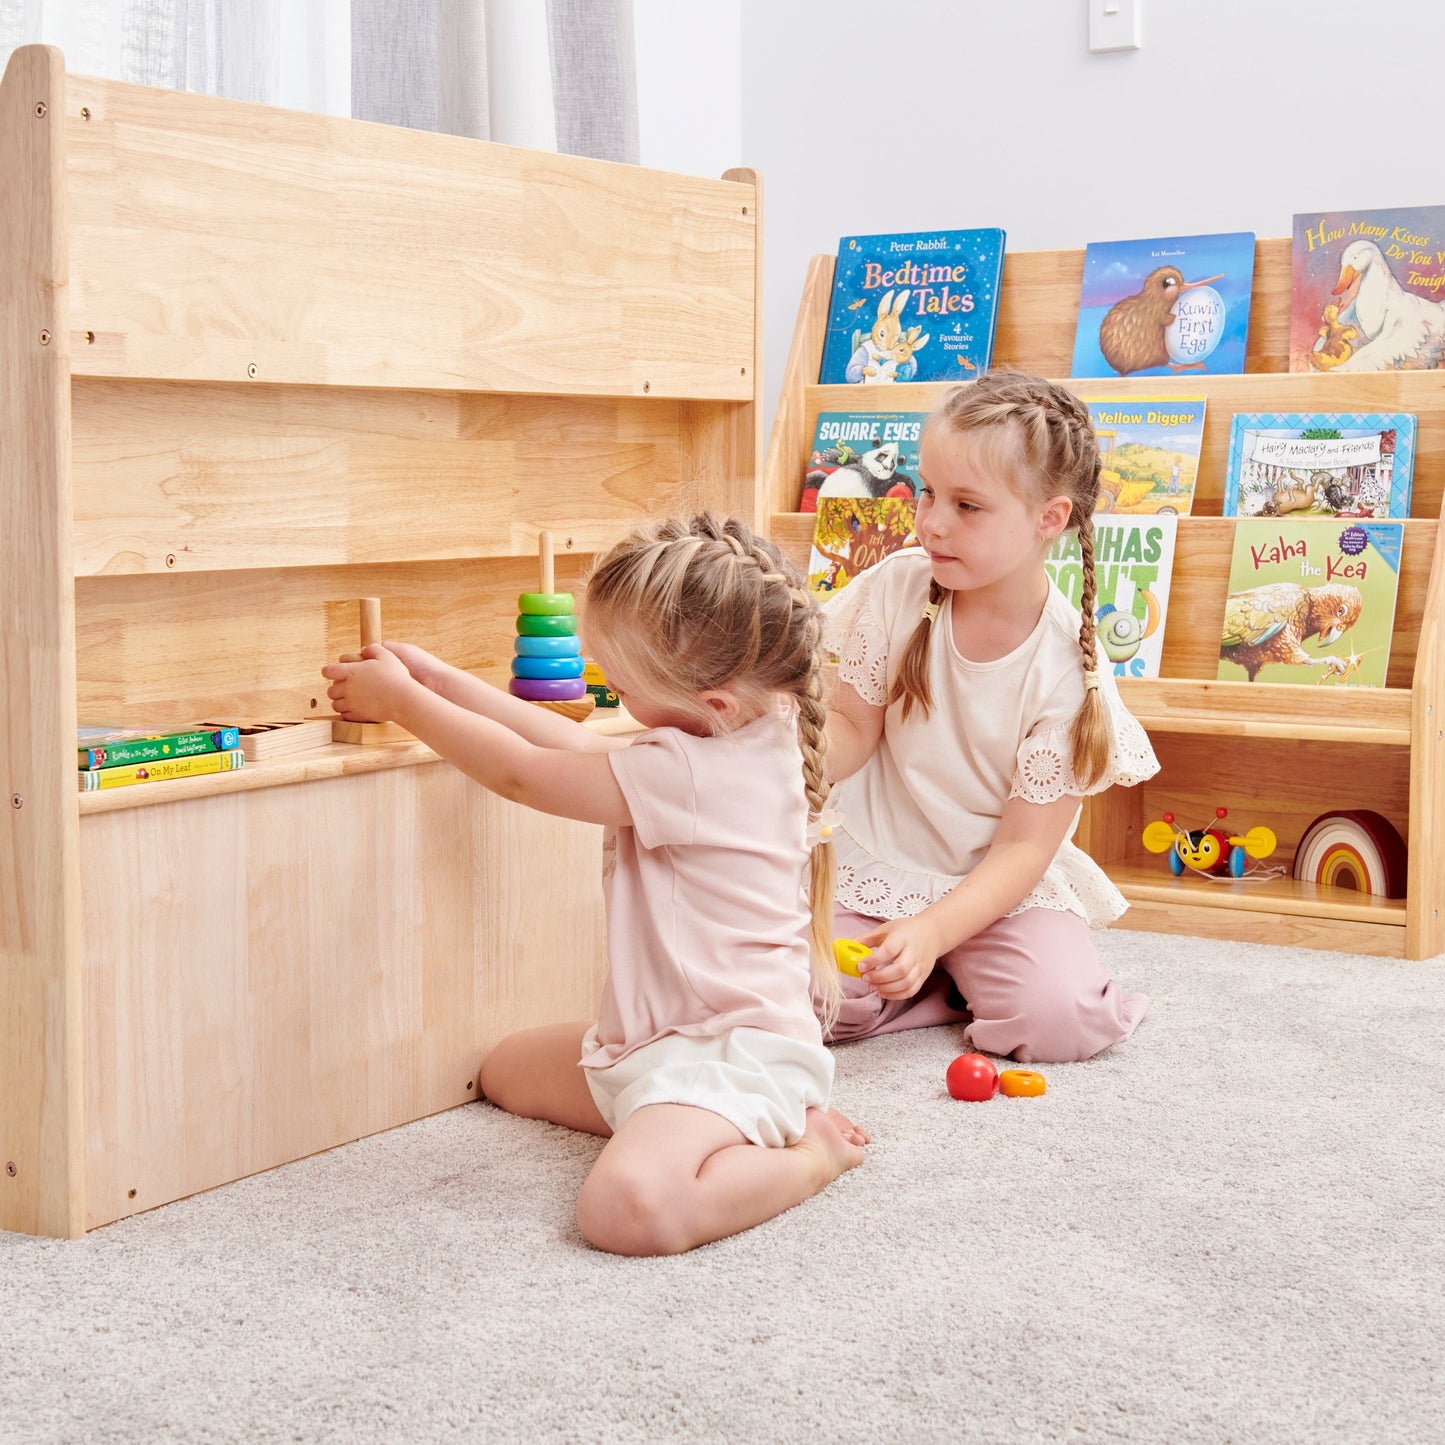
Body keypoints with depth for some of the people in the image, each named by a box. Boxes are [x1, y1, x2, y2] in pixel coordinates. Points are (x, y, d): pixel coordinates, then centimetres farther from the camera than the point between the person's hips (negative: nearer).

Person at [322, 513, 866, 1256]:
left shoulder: (693, 769, -27)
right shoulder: (741, 734, 3)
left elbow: (524, 773, -15)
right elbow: (577, 747, 14)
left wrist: (403, 701, -1)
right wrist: (443, 682, 13)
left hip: (732, 1050, -12)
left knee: (626, 1207, -35)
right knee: (507, 1068, 26)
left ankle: (809, 1154, -8)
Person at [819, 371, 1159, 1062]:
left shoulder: (1065, 668, -17)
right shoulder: (895, 590, -11)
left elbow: (1024, 847, -16)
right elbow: (854, 728, -1)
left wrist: (933, 930, -32)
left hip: (997, 880, -1)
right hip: (875, 857, 1)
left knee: (1061, 1018, -24)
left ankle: (955, 971, 9)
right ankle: (958, 980, 5)